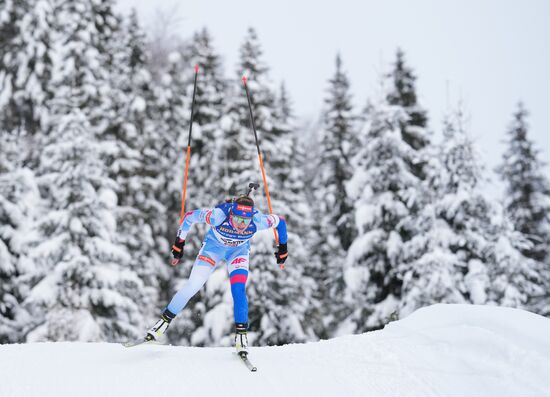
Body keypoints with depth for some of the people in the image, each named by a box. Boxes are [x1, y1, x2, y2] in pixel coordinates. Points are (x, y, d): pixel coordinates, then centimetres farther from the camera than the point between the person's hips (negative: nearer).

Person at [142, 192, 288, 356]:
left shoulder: (258, 221, -36)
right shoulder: (218, 215, -40)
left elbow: (280, 221, -15)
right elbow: (189, 217, -22)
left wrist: (283, 248, -2)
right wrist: (179, 244, -14)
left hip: (239, 251, 1)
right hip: (213, 246, 0)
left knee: (238, 290, -19)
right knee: (192, 286, -7)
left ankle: (241, 334, -3)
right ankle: (165, 320, 11)